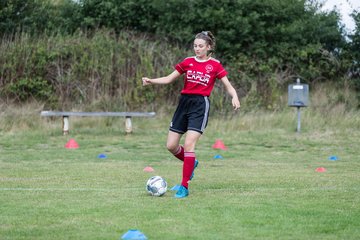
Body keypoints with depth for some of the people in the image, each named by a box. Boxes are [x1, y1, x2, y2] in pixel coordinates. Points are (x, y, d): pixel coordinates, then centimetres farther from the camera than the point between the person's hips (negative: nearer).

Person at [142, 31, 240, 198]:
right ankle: (191, 163, 34)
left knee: (189, 144, -16)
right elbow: (169, 79, 11)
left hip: (200, 105, -4)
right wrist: (151, 81, -4)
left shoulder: (215, 65, 1)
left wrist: (234, 97, -19)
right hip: (184, 102, 5)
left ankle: (184, 187, -9)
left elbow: (228, 86, 1)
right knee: (171, 146, 2)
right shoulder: (188, 62, 9)